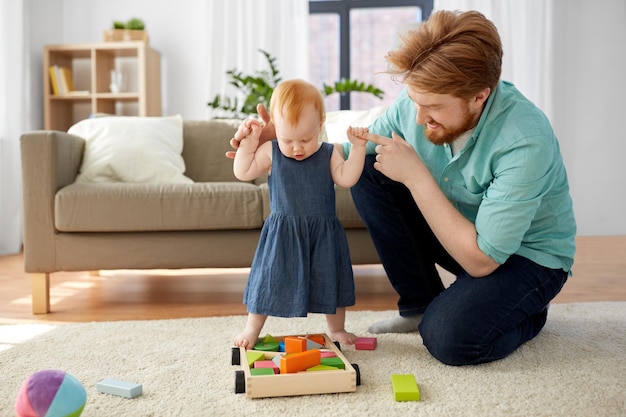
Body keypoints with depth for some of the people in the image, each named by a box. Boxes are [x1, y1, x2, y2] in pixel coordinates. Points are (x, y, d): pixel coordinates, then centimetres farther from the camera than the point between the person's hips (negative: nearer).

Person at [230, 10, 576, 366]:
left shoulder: (525, 141, -34)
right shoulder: (418, 101, -16)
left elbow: (481, 260, -32)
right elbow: (346, 159, -3)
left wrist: (415, 175, -33)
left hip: (530, 253, -6)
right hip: (461, 227, 6)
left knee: (449, 337, -31)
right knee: (369, 173, -15)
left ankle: (529, 311, 5)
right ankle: (420, 305, 0)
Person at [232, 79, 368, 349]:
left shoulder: (328, 154, 1)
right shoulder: (271, 152, -1)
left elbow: (346, 179, -9)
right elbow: (242, 173, 0)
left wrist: (358, 147, -15)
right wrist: (248, 141, -7)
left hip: (323, 234, 1)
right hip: (282, 233, -1)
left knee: (330, 281, 11)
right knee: (268, 280, 5)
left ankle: (337, 329, 31)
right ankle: (252, 329, 25)